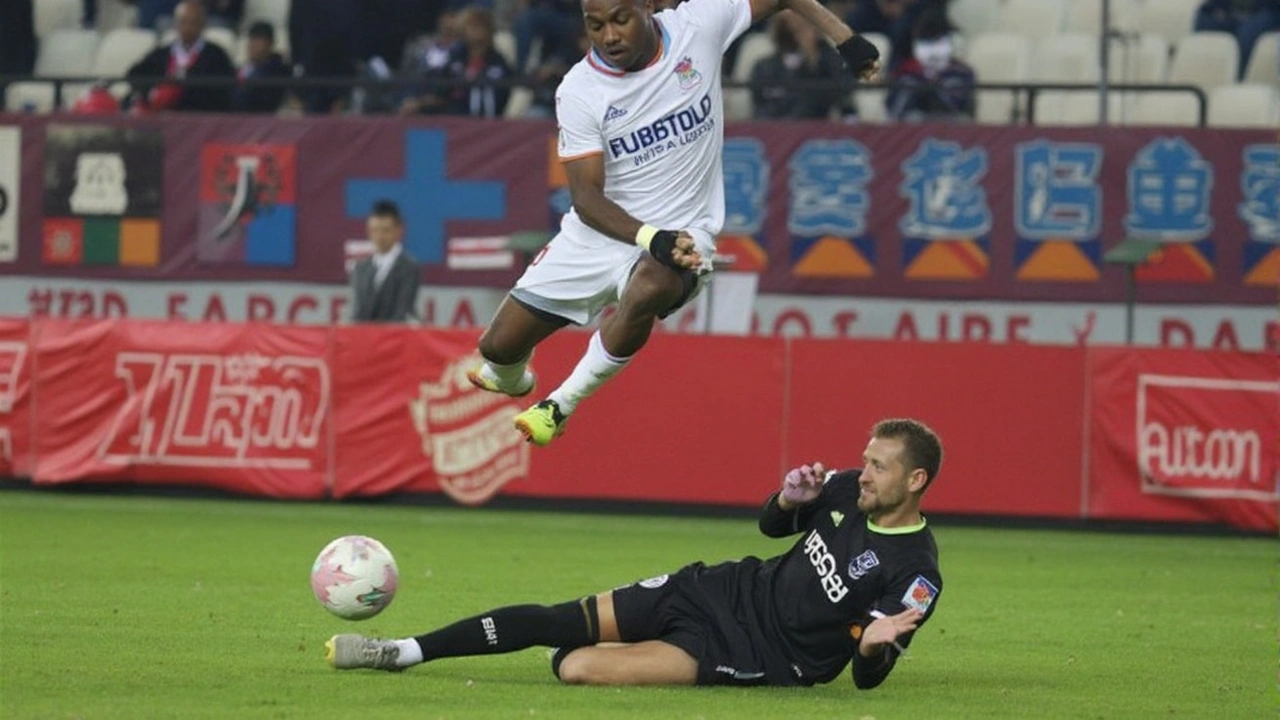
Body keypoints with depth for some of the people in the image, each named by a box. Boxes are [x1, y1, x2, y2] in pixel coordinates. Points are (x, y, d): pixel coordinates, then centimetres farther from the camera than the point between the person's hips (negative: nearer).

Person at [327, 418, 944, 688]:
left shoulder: (915, 575, -20)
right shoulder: (848, 491, -1)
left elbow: (867, 677, -17)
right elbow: (773, 524, 16)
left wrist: (874, 644, -41)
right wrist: (791, 498, -8)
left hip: (765, 658, -7)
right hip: (732, 589, 7)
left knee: (579, 667, -19)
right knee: (559, 623, -2)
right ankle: (403, 652, 10)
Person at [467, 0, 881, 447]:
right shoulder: (579, 92, -13)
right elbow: (586, 197, -18)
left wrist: (843, 37, -5)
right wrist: (650, 238, -35)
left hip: (681, 232, -1)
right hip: (598, 235, 1)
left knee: (648, 291, -37)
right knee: (500, 345, 2)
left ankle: (560, 405, -15)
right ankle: (511, 380, 44)